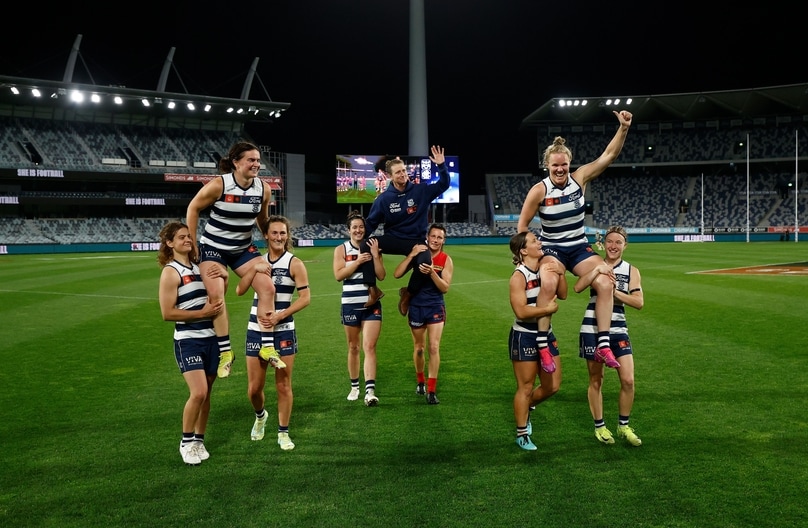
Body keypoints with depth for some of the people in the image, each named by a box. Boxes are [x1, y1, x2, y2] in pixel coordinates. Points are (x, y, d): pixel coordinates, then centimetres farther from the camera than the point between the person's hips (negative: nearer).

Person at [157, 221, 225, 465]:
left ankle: (199, 441, 25)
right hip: (188, 341, -6)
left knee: (206, 393, 10)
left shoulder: (200, 266, 9)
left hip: (210, 339, 6)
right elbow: (167, 313, -15)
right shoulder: (171, 271, -10)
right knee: (198, 392, -15)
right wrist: (202, 313, -18)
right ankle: (186, 442, 6)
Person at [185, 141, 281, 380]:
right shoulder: (218, 184, -19)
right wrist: (192, 245, -6)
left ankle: (267, 347, -5)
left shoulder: (264, 189, -6)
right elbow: (193, 209, -7)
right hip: (213, 248, -4)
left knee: (268, 288, -12)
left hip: (244, 248, 4)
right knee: (216, 294, -18)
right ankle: (225, 351, -4)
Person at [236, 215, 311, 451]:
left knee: (283, 385, 4)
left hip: (283, 331, -3)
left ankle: (283, 433, 19)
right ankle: (260, 416, 38)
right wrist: (254, 269, -17)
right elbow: (240, 290, -3)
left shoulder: (294, 263, -4)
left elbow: (305, 297, -11)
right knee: (254, 388, 7)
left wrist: (279, 316, -19)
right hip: (256, 331, 3)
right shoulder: (258, 261, 7)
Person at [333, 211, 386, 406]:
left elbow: (382, 276, -3)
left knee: (369, 347, -9)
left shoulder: (372, 247, 3)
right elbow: (338, 275, -12)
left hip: (372, 304, 0)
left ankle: (370, 391, -15)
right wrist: (358, 261, -18)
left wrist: (375, 256, -12)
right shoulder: (341, 249, 0)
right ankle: (354, 386, 28)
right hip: (350, 305, 0)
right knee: (353, 348, 12)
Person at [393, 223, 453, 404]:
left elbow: (445, 288, -13)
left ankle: (431, 390, -1)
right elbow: (397, 274, -14)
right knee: (419, 348, 14)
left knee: (434, 348, -10)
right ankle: (420, 381, 37)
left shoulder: (446, 260, -7)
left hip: (435, 307, -1)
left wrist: (432, 272, -27)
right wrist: (411, 255, -23)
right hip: (416, 307, 1)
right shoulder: (417, 254, -5)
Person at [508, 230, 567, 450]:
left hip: (545, 335, 7)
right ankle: (522, 435, 20)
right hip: (524, 337, -7)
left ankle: (526, 408, 38)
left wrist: (561, 274, -12)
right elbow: (521, 311, -25)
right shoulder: (518, 276, -17)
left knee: (553, 386, 11)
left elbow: (562, 295, 2)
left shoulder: (547, 268, 3)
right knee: (526, 387, 4)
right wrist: (549, 308, -18)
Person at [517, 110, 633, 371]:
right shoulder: (539, 190, -13)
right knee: (548, 284, -34)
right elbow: (522, 225, -5)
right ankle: (542, 345, -24)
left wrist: (624, 128, -21)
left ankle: (603, 346, -11)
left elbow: (609, 155, -9)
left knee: (606, 283, -17)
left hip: (580, 247, 4)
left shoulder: (580, 178, -5)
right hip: (552, 248, -3)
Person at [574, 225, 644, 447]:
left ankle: (623, 426, 18)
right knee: (596, 380, 8)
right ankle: (600, 427, 23)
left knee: (628, 381, -3)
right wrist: (597, 270, -25)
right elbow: (577, 288, -16)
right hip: (592, 330, -1)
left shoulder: (631, 271, 4)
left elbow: (639, 302, -6)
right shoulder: (596, 266, 1)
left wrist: (614, 292, -16)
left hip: (618, 330, 1)